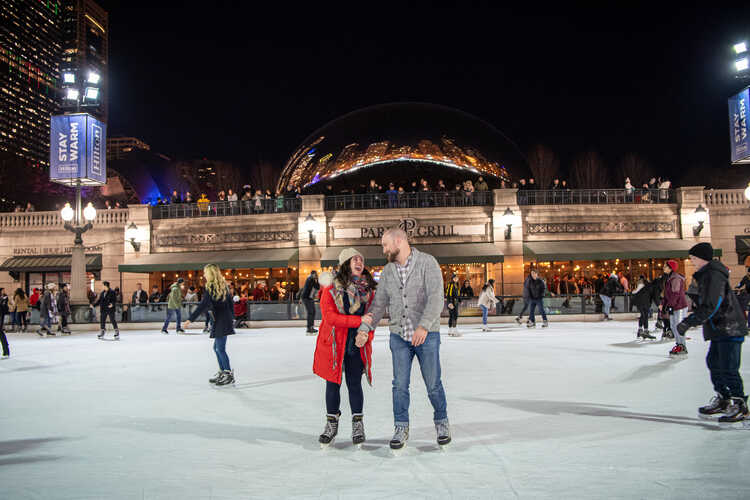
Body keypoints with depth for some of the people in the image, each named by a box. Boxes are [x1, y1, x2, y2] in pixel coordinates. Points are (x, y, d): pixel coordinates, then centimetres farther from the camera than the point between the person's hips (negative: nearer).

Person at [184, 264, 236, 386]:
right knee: (217, 347, 17)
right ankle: (222, 372, 23)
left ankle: (229, 375, 2)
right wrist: (231, 317, 25)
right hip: (226, 319, 9)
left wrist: (191, 319, -19)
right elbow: (230, 302, 16)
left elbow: (203, 305, -19)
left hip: (220, 321, -9)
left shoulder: (210, 287, -13)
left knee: (220, 348, -3)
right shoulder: (223, 285, 12)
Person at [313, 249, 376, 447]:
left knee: (354, 384, 7)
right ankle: (332, 423, 26)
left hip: (357, 344, 2)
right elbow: (330, 316, -16)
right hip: (333, 343, -2)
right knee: (333, 384, 9)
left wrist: (366, 334, -14)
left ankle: (358, 424, 22)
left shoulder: (368, 288, 4)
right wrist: (359, 320, -21)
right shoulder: (331, 286, -9)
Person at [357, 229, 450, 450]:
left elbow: (436, 297, -18)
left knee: (433, 384, 6)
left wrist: (424, 326, -28)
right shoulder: (387, 271, 8)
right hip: (398, 336, 4)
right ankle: (401, 428, 19)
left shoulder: (427, 263, -8)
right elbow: (379, 303, 9)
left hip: (427, 335, -4)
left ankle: (441, 422, 28)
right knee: (400, 385, 5)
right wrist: (364, 328, -1)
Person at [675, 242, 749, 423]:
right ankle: (722, 400, 25)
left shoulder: (714, 275, -18)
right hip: (719, 329, 10)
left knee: (728, 369, -6)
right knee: (714, 364, 14)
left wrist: (688, 322, -23)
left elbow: (710, 307, -25)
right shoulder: (706, 274, 14)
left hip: (729, 329, -10)